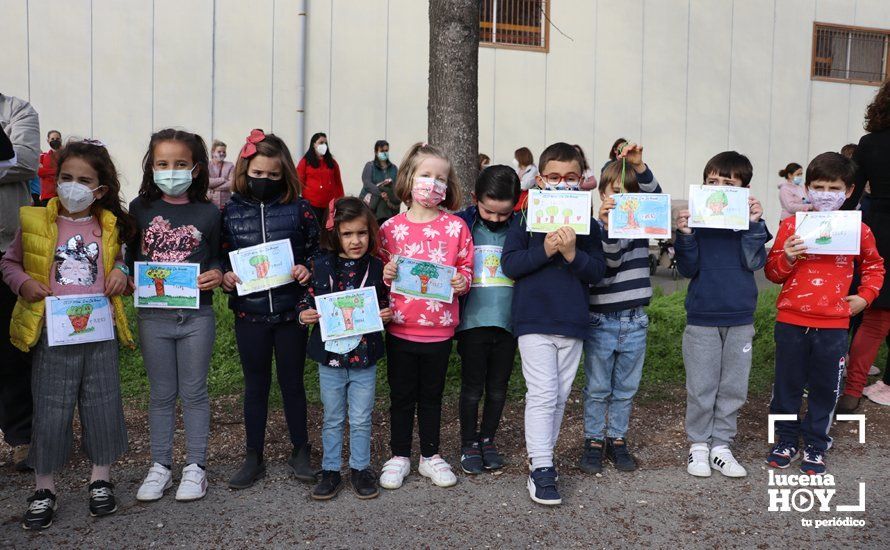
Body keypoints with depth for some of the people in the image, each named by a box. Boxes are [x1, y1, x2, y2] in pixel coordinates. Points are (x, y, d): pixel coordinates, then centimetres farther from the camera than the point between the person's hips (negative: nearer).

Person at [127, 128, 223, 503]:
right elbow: (131, 254, 9)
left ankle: (195, 467, 21)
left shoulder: (208, 213, -1)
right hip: (153, 315, 1)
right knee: (161, 394, 12)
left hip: (196, 315, -1)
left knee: (194, 392, 9)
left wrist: (217, 274, -13)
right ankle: (160, 466, 25)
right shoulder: (140, 209, 2)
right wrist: (129, 279, -9)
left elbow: (217, 258, 7)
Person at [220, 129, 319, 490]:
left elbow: (317, 250, 4)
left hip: (291, 311, -1)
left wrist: (308, 269, -16)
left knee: (292, 382, 12)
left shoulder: (298, 208, -3)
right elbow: (220, 256, 7)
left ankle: (300, 451, 28)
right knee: (255, 385, 13)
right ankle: (253, 457, 26)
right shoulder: (231, 212, 0)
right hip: (249, 312, 1)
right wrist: (225, 276, -12)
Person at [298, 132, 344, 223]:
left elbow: (338, 182, 14)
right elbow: (299, 181, 3)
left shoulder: (331, 162, 13)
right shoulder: (305, 161, 5)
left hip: (330, 205, 2)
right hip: (311, 204, -2)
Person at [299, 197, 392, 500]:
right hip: (330, 356, 0)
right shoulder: (320, 265, -4)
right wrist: (304, 315, -15)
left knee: (361, 419, 11)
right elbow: (308, 299, 5)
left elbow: (386, 305, 8)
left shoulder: (378, 267, -3)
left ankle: (360, 468, 28)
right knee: (332, 419, 14)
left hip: (364, 357, 0)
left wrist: (387, 314, -13)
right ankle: (331, 470, 28)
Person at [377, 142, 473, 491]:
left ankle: (430, 456, 30)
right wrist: (386, 275, -15)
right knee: (401, 395, 12)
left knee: (432, 395, 15)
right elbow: (378, 272, 7)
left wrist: (462, 282, -15)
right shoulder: (391, 228, -2)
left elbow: (466, 268, 5)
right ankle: (399, 456, 28)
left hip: (440, 328, 1)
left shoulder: (456, 227, -1)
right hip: (400, 328, 0)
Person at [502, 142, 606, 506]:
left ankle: (543, 454, 29)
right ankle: (540, 469, 0)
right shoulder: (525, 218, -2)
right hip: (534, 321, -3)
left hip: (573, 324, 4)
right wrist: (544, 250, -21)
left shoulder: (586, 223, 5)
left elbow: (598, 272, 0)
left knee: (560, 396, 12)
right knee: (543, 393, -8)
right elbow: (509, 264, -8)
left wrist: (573, 254, -18)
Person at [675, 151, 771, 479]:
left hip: (740, 318, 2)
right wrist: (684, 236, -22)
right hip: (702, 317, -2)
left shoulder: (750, 221, 1)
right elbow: (688, 270, -8)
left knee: (733, 387, 10)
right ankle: (698, 444, 21)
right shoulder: (695, 220, -4)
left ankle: (721, 445, 23)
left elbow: (754, 262, -12)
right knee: (701, 387, 6)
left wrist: (753, 224, -20)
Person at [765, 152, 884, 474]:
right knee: (787, 384, 9)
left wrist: (865, 296, 6)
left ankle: (815, 446, 25)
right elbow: (772, 273, 3)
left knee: (825, 389, 9)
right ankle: (787, 441, 25)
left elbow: (874, 266, 20)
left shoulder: (857, 230, 2)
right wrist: (787, 258, -17)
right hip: (791, 321, 0)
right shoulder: (792, 226, 0)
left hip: (833, 325, 0)